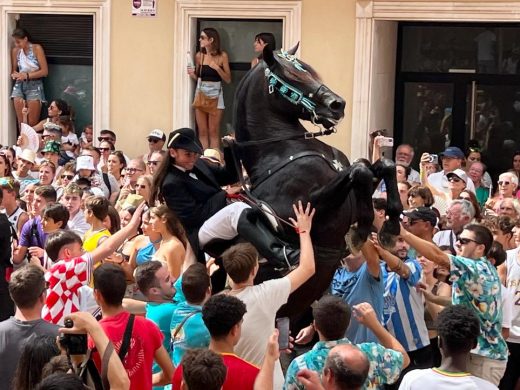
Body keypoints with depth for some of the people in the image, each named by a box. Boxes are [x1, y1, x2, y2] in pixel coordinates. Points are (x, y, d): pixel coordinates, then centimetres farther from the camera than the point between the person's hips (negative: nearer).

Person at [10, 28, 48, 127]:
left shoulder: (37, 48, -5)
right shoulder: (15, 51, 5)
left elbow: (45, 71, -7)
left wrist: (27, 75, -14)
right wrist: (14, 74, -8)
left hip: (34, 86, -3)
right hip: (19, 86, 3)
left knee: (32, 124, -8)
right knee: (21, 122, -2)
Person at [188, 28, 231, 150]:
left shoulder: (222, 56, -2)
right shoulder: (199, 56, 4)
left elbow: (228, 79, -1)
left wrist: (217, 68, -14)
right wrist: (192, 74, -6)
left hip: (215, 94, -2)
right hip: (200, 93, 2)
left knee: (213, 132, -3)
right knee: (202, 132, 2)